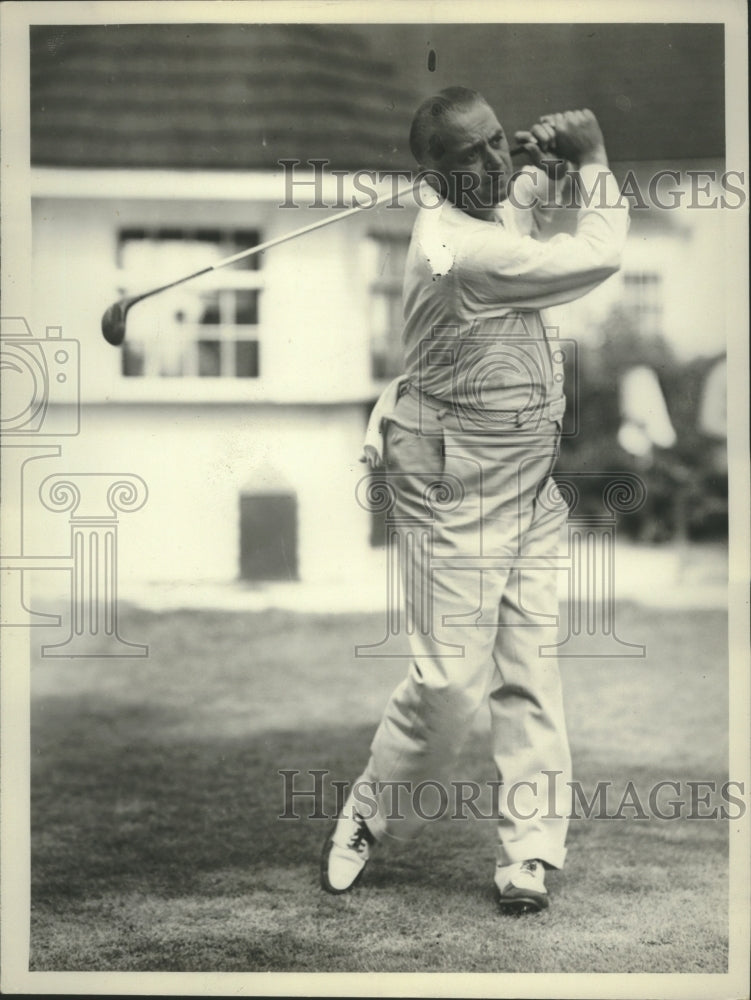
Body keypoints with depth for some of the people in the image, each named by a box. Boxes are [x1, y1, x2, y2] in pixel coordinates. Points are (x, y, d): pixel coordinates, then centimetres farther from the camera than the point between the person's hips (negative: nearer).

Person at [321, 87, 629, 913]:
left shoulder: (491, 217, 7)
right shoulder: (457, 248, -21)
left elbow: (523, 207, 33)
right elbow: (597, 257, -18)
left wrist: (549, 164, 11)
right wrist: (595, 161, -3)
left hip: (529, 483, 9)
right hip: (457, 491, -9)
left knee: (529, 672, 5)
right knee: (451, 680, -4)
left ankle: (528, 857, 10)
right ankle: (366, 824, 19)